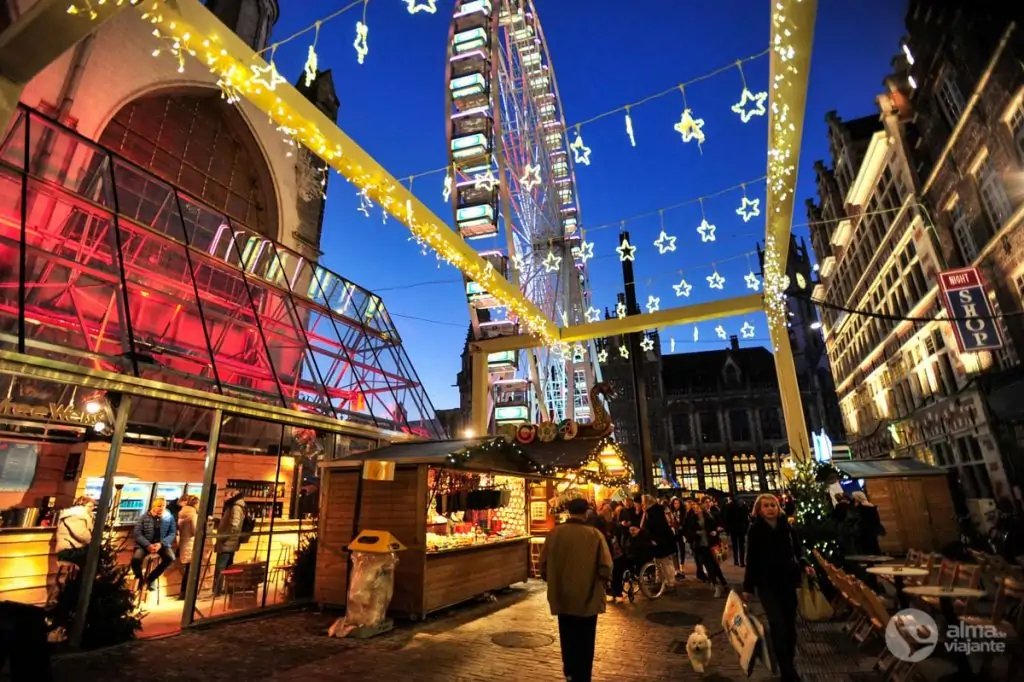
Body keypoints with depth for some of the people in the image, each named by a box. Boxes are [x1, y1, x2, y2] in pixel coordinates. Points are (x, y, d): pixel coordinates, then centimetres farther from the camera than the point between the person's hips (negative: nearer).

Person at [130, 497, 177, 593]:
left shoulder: (169, 517, -1)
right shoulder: (144, 516, -3)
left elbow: (172, 533, -4)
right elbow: (137, 533, -7)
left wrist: (161, 544, -21)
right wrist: (148, 545, -21)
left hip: (162, 543, 0)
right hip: (145, 544, 0)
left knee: (170, 558, -25)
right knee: (136, 558, -29)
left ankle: (151, 578, 2)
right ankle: (139, 578, 5)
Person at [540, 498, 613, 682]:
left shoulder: (554, 533, -10)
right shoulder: (595, 534, -16)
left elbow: (543, 565, -3)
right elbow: (606, 568, -17)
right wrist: (601, 581, 5)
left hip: (562, 595, 3)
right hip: (588, 597, -2)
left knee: (568, 637, 24)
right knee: (585, 640, 16)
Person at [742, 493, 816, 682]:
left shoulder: (787, 526, -2)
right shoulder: (755, 530, -10)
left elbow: (797, 549, 11)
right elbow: (751, 559, -7)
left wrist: (804, 565, -10)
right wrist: (748, 587, -5)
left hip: (787, 579, 4)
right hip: (766, 583, -3)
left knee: (790, 622, 11)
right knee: (778, 624, -9)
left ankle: (789, 661, 30)